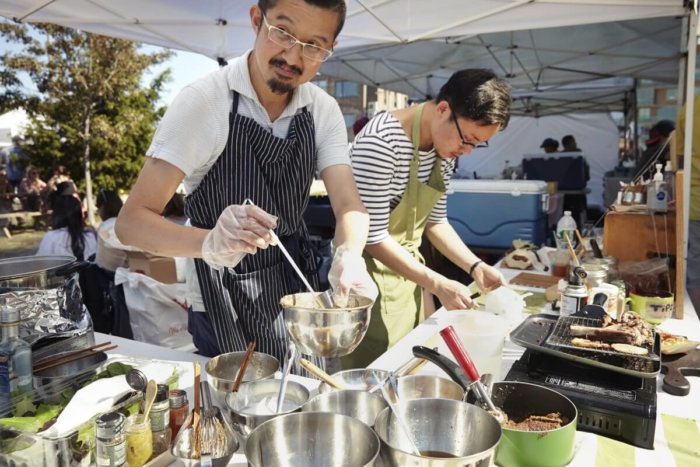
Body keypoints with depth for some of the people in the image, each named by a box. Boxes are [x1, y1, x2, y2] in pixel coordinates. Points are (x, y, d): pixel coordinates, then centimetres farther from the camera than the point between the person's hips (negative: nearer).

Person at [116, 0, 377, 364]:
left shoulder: (323, 110, -6)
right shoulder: (201, 102, -21)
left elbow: (349, 206, -14)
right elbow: (131, 221, -25)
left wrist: (349, 256, -36)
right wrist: (210, 243, -45)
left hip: (297, 298, 5)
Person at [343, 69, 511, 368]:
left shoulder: (446, 148, 2)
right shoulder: (381, 141, -24)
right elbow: (373, 236, -22)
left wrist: (475, 266, 1)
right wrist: (437, 284, -19)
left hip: (408, 270, 8)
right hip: (371, 275, -7)